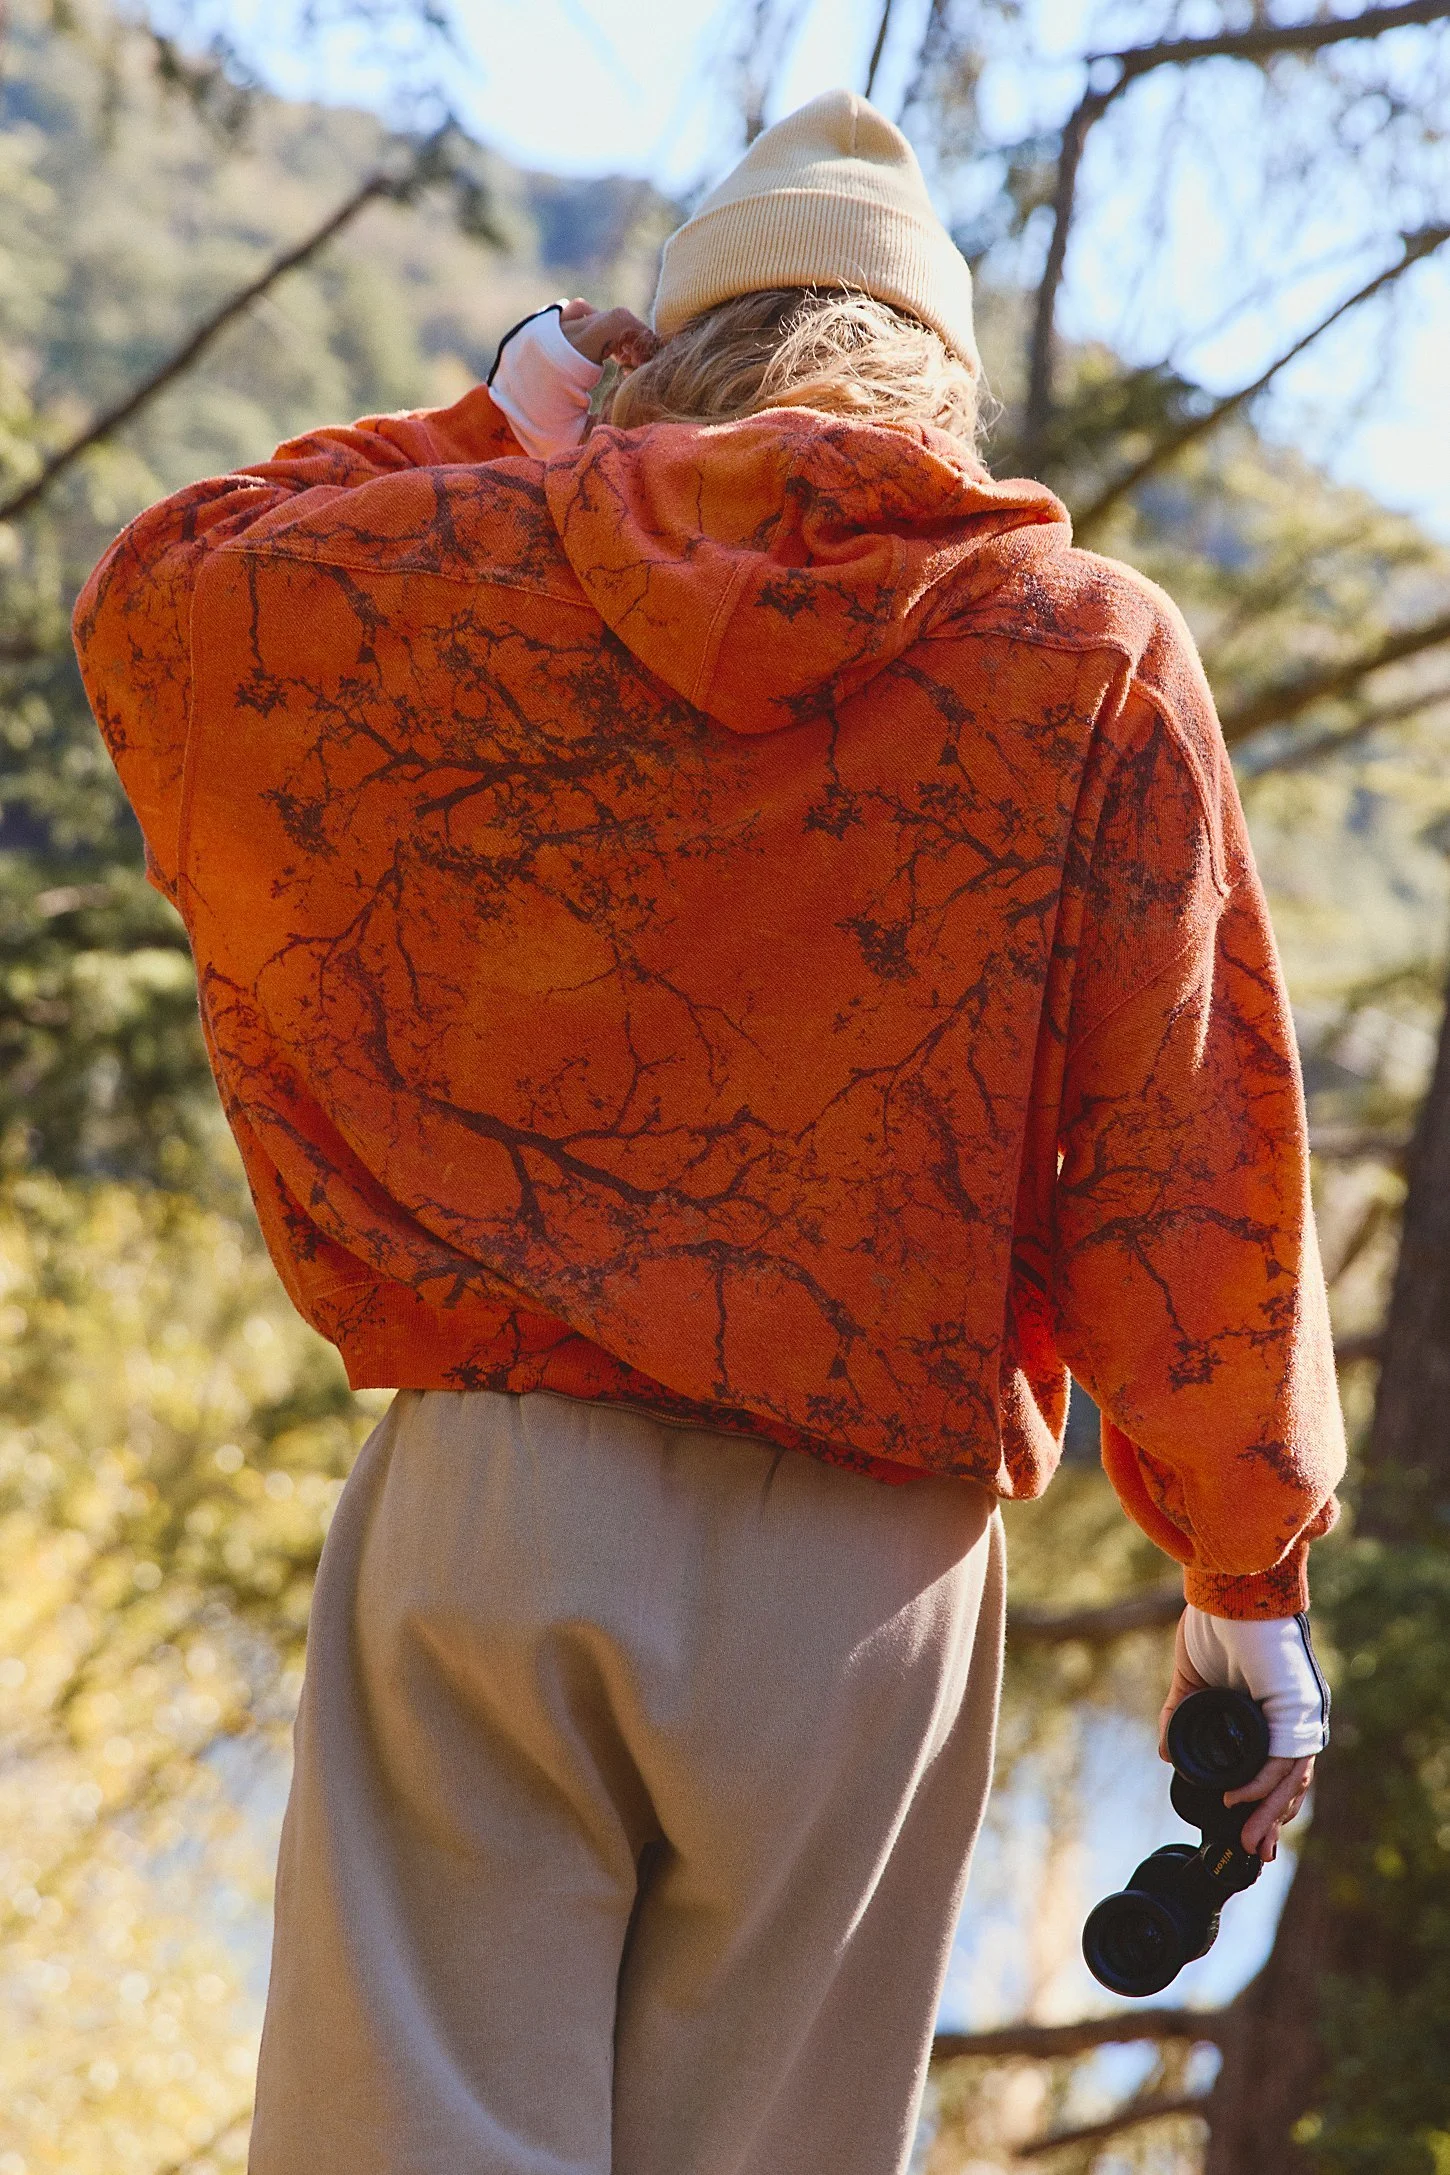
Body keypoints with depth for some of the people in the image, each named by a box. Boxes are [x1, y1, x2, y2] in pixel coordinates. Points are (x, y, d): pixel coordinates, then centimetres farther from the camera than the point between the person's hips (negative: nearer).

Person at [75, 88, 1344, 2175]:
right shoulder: (1096, 650, 2)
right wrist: (1250, 1575, 4)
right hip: (865, 1560, 0)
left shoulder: (469, 575, 4)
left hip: (487, 1521, 0)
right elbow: (1195, 1160, -1)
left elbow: (151, 607, 22)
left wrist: (491, 430, 25)